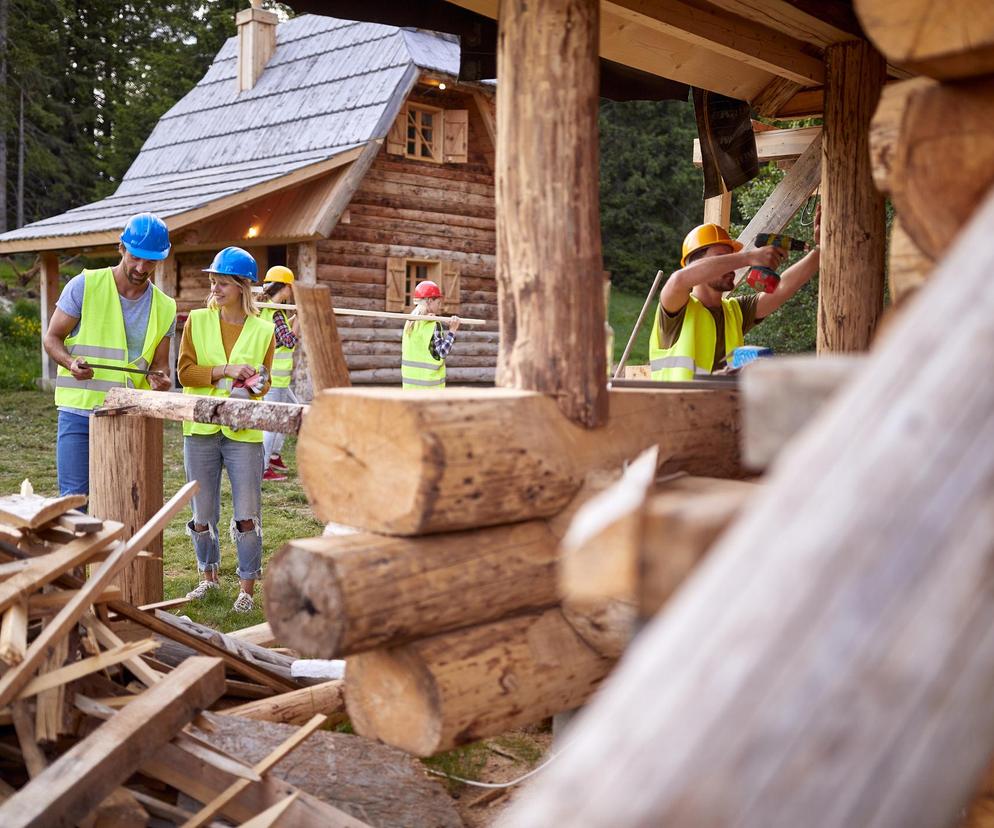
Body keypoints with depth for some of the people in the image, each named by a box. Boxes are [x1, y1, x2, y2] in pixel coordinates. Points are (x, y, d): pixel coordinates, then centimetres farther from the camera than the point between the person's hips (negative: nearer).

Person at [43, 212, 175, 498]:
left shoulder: (164, 308, 7)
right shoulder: (84, 286, -4)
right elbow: (51, 338, 1)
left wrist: (159, 378, -13)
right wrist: (71, 362, -20)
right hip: (78, 410, -3)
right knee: (74, 498, -5)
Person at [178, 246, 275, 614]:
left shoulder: (262, 330, 1)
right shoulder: (197, 321, 3)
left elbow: (263, 381, 5)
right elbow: (185, 372, -4)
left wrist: (252, 387, -17)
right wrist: (225, 371, -17)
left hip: (243, 432, -1)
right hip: (200, 430, 2)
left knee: (246, 515, -1)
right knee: (202, 513, 12)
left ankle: (247, 587, 11)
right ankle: (208, 576, 30)